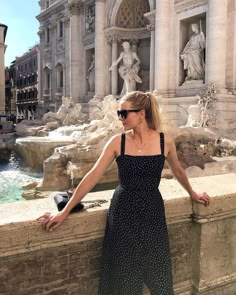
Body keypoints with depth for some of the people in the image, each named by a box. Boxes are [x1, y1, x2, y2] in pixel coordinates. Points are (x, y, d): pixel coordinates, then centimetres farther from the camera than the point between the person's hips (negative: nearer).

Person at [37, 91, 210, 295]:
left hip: (152, 211, 0)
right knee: (123, 276, 11)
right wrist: (65, 212, -9)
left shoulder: (165, 141, -6)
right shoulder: (118, 142, -7)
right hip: (123, 212, 0)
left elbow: (178, 171, 12)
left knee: (158, 275, 11)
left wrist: (192, 193, 26)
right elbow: (93, 176, -8)